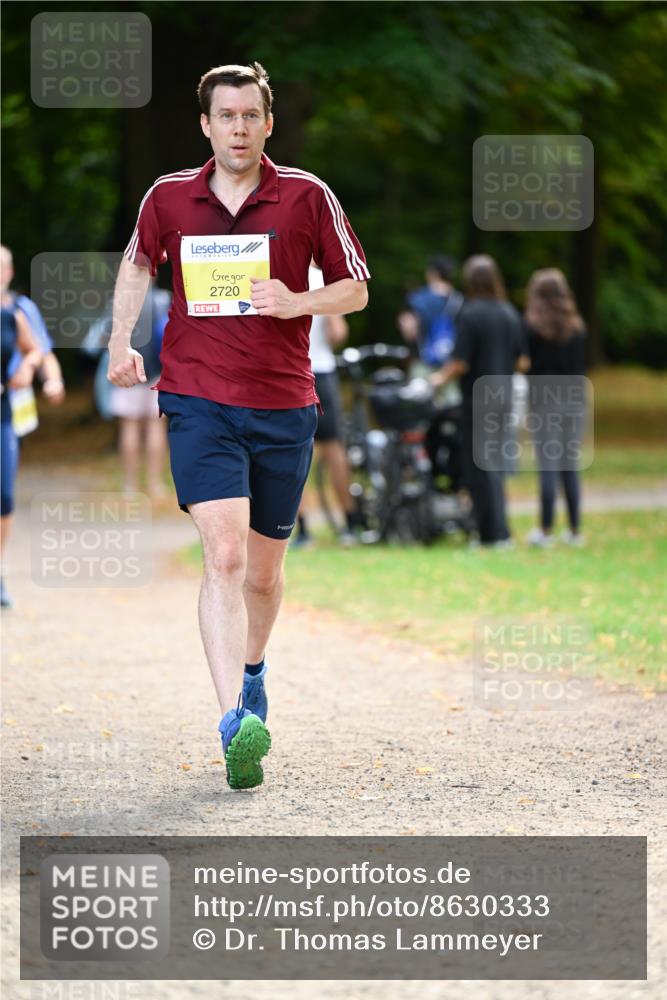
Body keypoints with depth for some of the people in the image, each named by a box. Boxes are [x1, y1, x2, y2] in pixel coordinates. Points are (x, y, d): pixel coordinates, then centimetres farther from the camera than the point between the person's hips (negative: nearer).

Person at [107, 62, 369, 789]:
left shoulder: (307, 197, -1)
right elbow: (138, 263, 22)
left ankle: (251, 669, 44)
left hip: (283, 406, 1)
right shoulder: (168, 198, 2)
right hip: (198, 401, -1)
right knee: (223, 553, -19)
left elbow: (355, 290, 6)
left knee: (264, 567, 13)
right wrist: (121, 338, 8)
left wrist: (297, 302, -13)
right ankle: (235, 723, -26)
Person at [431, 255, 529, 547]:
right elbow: (523, 362, 7)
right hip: (504, 397, 6)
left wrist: (441, 377, 1)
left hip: (478, 399, -6)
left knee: (479, 468, -1)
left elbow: (460, 363, -17)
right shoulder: (510, 314, 4)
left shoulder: (470, 314, -15)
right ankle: (498, 531, 18)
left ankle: (494, 532, -3)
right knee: (496, 465, 15)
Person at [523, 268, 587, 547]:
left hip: (544, 401, -4)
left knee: (548, 467, -3)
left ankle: (546, 530, -2)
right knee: (570, 467, 10)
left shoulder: (533, 325, -7)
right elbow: (582, 364, 12)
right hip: (575, 400, 4)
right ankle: (575, 530, 12)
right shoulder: (577, 327, 7)